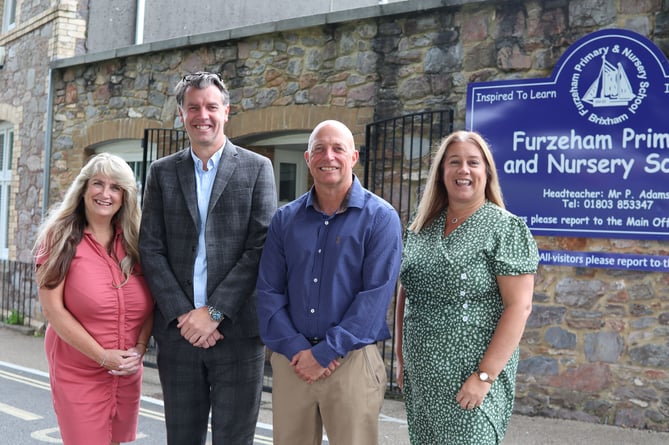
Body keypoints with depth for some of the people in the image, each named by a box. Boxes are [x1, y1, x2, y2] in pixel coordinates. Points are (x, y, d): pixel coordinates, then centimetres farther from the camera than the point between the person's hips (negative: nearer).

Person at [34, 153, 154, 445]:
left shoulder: (134, 241, 3)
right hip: (78, 374, -4)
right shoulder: (60, 238, -7)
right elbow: (52, 309, -13)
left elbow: (150, 304, 5)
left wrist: (140, 348, -11)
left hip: (127, 374, 4)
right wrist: (103, 356, -16)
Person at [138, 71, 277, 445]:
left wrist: (215, 312, -12)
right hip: (178, 330, 3)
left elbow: (261, 246, -6)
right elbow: (151, 249, 3)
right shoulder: (162, 172, 9)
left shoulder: (257, 168, 1)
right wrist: (182, 315, -9)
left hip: (237, 329, -2)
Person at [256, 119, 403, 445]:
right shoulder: (284, 219, 7)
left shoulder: (380, 218, -4)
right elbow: (268, 290, 3)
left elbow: (377, 294, -12)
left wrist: (325, 353, -14)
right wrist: (295, 348, -10)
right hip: (291, 360, 3)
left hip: (352, 360, -3)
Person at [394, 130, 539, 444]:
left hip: (470, 378, -5)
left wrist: (485, 375, -17)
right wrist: (401, 357, 11)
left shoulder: (507, 228, -9)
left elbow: (519, 306, -14)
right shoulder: (421, 228, 7)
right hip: (419, 376, 5)